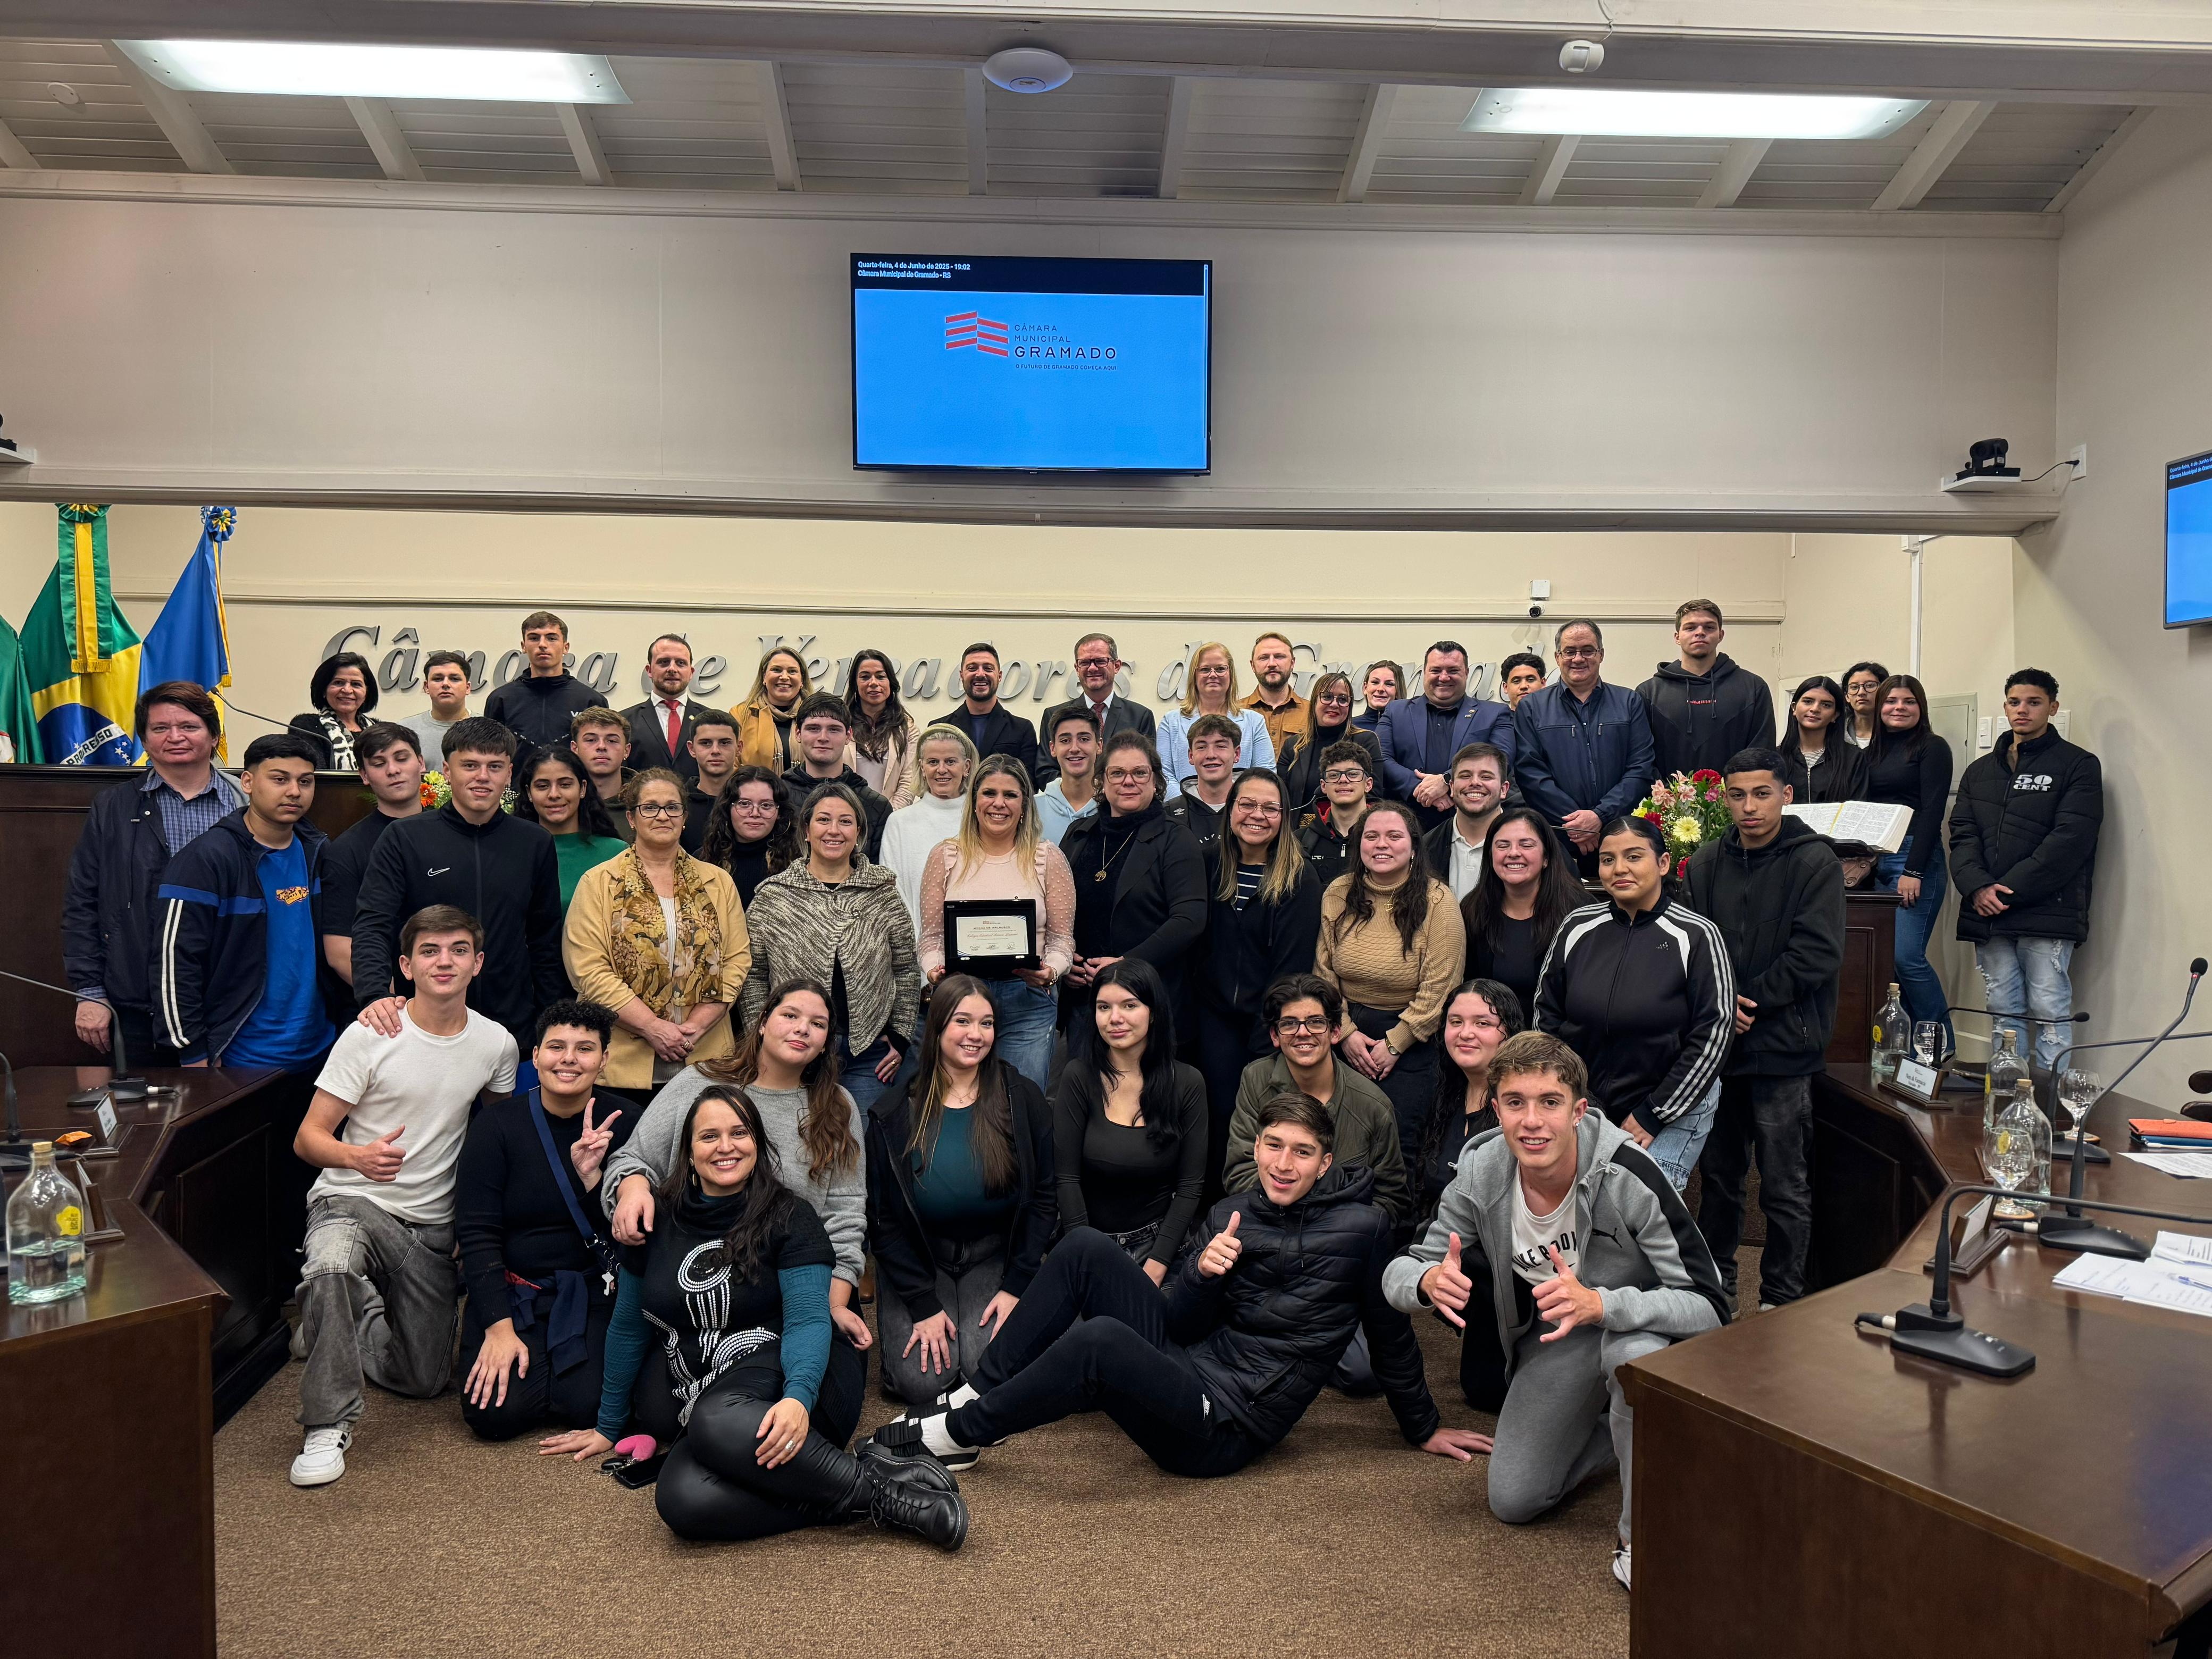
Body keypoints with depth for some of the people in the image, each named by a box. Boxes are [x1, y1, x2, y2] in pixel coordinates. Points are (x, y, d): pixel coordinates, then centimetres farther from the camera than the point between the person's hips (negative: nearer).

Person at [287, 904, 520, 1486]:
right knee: (332, 1267, -40)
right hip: (352, 1200, -4)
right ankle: (330, 1422, -21)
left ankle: (336, 1319, 37)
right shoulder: (369, 1036, -12)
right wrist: (357, 1157, -32)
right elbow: (308, 1138, -10)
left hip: (434, 1223, 4)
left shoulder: (498, 1045, -2)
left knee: (425, 1379, 7)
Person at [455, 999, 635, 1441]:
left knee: (587, 1406, -20)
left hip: (589, 1293, 0)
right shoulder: (496, 1125, -5)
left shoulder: (622, 1127, -4)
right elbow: (475, 1234, -7)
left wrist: (591, 1176, -23)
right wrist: (499, 1328, -15)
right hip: (509, 1290, 0)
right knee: (498, 1414, -19)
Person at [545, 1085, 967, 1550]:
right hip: (702, 1400, 4)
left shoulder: (790, 1219, -1)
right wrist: (608, 1427, 25)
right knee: (681, 1501, -32)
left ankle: (876, 1486, -29)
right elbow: (628, 1327, 20)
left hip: (787, 1377, -3)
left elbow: (808, 1320, -11)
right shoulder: (658, 1223, 10)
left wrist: (799, 1398, -31)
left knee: (717, 1422, -40)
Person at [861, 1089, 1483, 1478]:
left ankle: (957, 1435, -12)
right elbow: (1181, 1324, 6)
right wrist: (1201, 1273, -15)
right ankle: (977, 1396, -6)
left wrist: (1424, 1430, 13)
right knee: (1085, 1247, -9)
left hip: (1226, 1427, -6)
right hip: (1187, 1367, 6)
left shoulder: (1361, 1227, -6)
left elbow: (1390, 1334, 5)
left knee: (1100, 1339, -32)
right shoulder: (1231, 1216, 9)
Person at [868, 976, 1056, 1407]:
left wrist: (1016, 1287, -8)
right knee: (922, 1381, -19)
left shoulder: (1023, 1100, -3)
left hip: (993, 1257, 0)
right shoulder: (891, 1116, -4)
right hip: (918, 1260, 0)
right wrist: (924, 1304, -10)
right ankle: (907, 1324, 14)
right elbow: (882, 1221, -2)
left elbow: (1043, 1198, 0)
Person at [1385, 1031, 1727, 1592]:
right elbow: (1399, 1270, -12)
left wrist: (1599, 1304, -47)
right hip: (1554, 1339, 4)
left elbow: (1709, 1308, -32)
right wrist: (1429, 1282, -37)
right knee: (1513, 1502, 1)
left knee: (1638, 1356, -39)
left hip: (1635, 1322, -4)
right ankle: (1635, 1432, 26)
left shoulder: (1627, 1176, -32)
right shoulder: (1480, 1174, -21)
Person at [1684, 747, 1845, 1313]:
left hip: (1783, 1049, -4)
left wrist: (1748, 1002, -13)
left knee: (1785, 1188, 4)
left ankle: (1782, 1301, 18)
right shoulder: (1706, 862, 6)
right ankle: (1714, 1284, 32)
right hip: (1716, 1043, 4)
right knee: (1719, 1173, 17)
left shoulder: (1815, 862, -6)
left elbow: (1816, 954, -13)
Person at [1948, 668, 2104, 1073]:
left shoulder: (2078, 765, 3)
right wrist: (1978, 888, -9)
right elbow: (1962, 835, 9)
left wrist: (2008, 890, -13)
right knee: (2003, 1012, 8)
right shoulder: (1980, 771, 19)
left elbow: (2070, 840, -8)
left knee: (2049, 1010, -4)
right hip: (1987, 916, 5)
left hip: (2045, 914, -5)